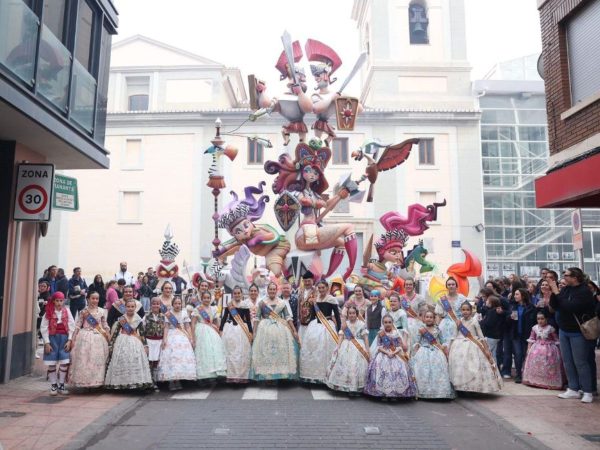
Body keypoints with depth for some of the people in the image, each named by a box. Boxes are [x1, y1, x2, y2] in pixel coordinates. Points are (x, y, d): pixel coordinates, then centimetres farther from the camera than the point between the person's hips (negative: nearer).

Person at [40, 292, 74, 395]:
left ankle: (61, 385, 10)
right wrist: (47, 343, -8)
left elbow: (71, 327, 1)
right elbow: (44, 328, -3)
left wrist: (69, 340, -6)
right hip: (52, 338, -1)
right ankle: (53, 385, 15)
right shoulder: (48, 312, -1)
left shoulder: (67, 311, 2)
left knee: (65, 362, -4)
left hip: (64, 338, 1)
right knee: (52, 363, 2)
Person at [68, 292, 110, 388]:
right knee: (83, 359, 0)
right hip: (85, 337, -1)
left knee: (97, 360, 5)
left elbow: (105, 326, 11)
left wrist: (109, 338, 7)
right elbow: (77, 325, 1)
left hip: (98, 338, 2)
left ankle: (96, 380, 14)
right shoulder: (84, 311, -1)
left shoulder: (102, 311, 4)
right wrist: (73, 339, -4)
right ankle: (83, 380, 11)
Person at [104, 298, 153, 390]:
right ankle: (122, 384, 5)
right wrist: (111, 345, 2)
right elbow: (115, 333, 4)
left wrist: (145, 346, 3)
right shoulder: (121, 319, 2)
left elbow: (143, 334, 5)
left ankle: (136, 382, 2)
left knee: (136, 362, -5)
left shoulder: (139, 320, 3)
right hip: (122, 343, -1)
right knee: (123, 362, -4)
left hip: (136, 344, 1)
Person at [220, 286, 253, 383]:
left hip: (243, 330, 0)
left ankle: (242, 376, 9)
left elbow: (248, 319, 6)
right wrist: (220, 330, 5)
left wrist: (250, 332, 4)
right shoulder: (228, 305, 5)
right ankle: (231, 376, 9)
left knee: (243, 353, 1)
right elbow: (224, 317, 8)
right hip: (230, 330, 0)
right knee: (230, 353, 1)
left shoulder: (245, 304, 4)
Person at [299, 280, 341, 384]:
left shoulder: (332, 299, -8)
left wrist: (339, 330, -10)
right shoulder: (315, 299, 7)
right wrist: (309, 327, 14)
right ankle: (312, 374, 21)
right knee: (311, 351, 9)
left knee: (325, 352, -2)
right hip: (315, 325, 6)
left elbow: (337, 315, -7)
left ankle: (324, 375, 10)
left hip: (327, 327, -6)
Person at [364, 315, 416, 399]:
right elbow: (379, 347, -3)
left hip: (396, 355, 1)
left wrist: (394, 352, -17)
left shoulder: (396, 334, 4)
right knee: (382, 372, -16)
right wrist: (387, 352, -16)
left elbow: (399, 347, 0)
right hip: (383, 355, -1)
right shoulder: (380, 334, 2)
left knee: (399, 371, -14)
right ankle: (383, 392, -7)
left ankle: (397, 392, -5)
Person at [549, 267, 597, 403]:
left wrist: (557, 293, -22)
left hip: (578, 332, -7)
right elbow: (554, 306, 1)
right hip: (564, 331, 7)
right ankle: (573, 389, 20)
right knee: (567, 361, 11)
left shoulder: (585, 291, -17)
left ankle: (587, 392, 10)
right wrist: (553, 293, -13)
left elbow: (570, 307, -28)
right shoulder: (565, 289, 3)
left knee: (580, 362, -1)